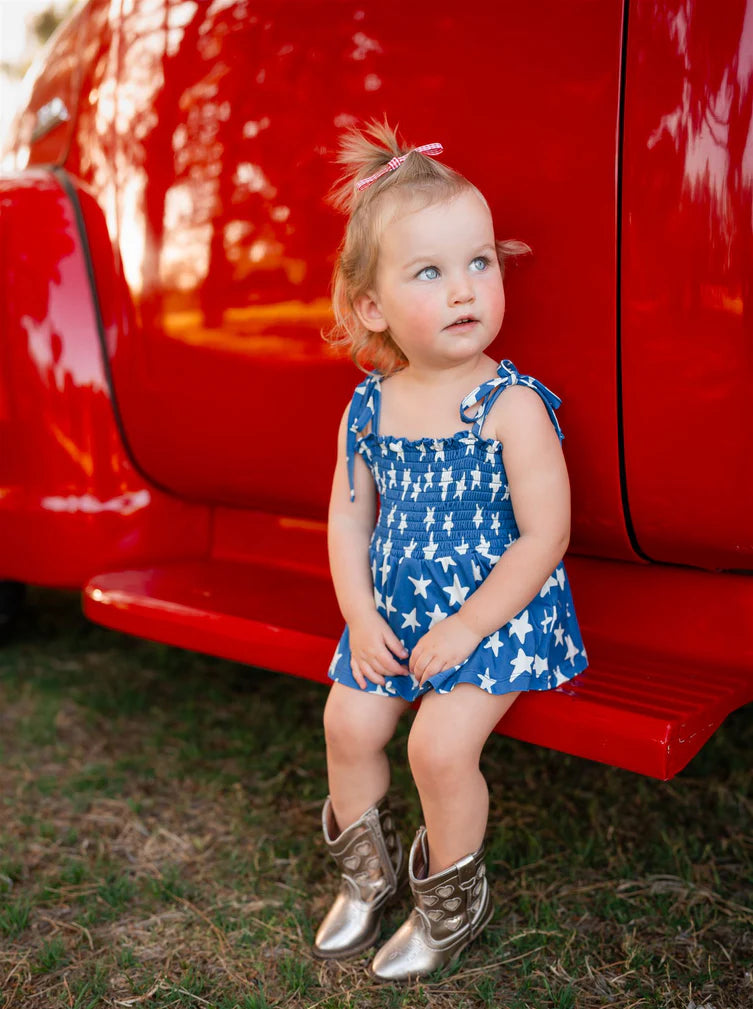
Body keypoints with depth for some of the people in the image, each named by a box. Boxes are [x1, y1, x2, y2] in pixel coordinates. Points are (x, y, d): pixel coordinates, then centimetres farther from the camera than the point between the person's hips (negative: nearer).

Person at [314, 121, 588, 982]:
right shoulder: (367, 409, -4)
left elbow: (544, 536, -18)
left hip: (499, 612, -5)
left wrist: (465, 628, -18)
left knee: (440, 743, -15)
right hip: (394, 612, 5)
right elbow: (348, 519, 4)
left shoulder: (513, 407, -19)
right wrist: (360, 617, -6)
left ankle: (449, 905, 15)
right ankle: (368, 871, 32)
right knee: (349, 722, 2)